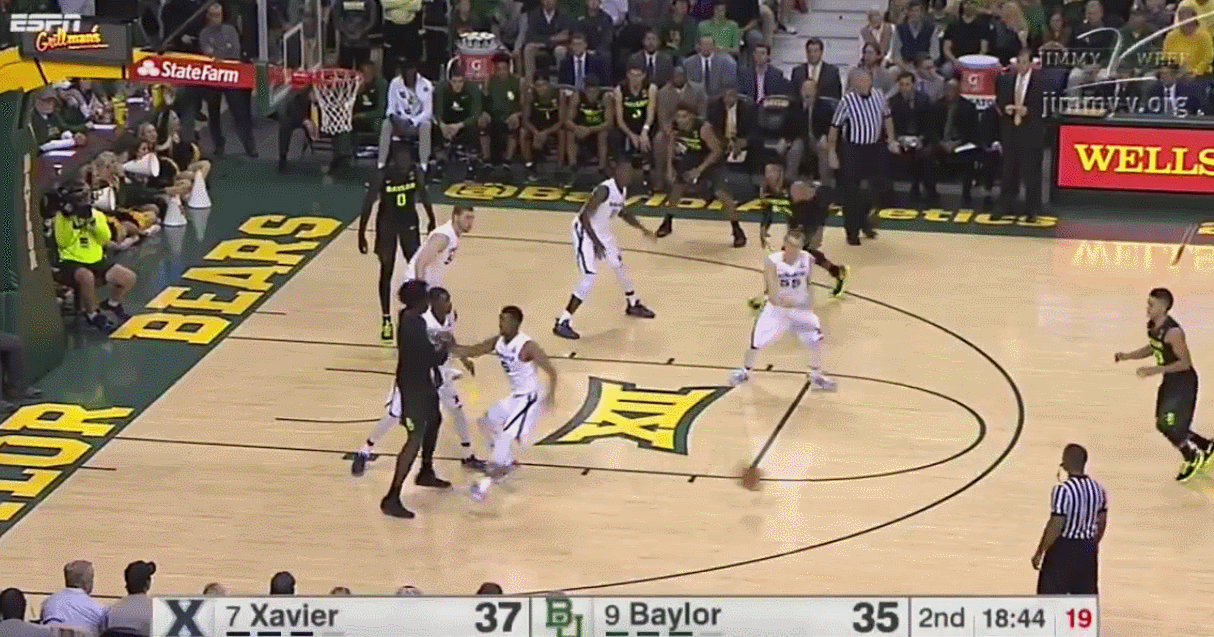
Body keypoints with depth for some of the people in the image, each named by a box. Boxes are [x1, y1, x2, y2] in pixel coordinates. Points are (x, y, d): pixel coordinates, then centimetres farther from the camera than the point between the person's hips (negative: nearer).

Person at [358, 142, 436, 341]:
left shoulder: (416, 173, -15)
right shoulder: (382, 177, -24)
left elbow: (423, 195, 4)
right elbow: (368, 204, -15)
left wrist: (432, 221, 12)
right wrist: (361, 233, -14)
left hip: (409, 222, 3)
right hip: (387, 224, -3)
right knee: (386, 271, 2)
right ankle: (386, 320, 12)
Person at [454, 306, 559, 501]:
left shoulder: (527, 347, -24)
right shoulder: (498, 342, 0)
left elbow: (551, 372, -23)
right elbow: (472, 351, 8)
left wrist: (550, 395, -38)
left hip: (530, 398, -10)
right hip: (515, 396, 10)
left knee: (506, 434, -19)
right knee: (487, 422, 20)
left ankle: (486, 482, -19)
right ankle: (507, 462, 32)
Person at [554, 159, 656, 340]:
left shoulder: (623, 191, -2)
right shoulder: (604, 190, -29)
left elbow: (622, 212, 20)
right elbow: (584, 216, -29)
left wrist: (642, 229, 13)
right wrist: (596, 243, -31)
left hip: (603, 231, 9)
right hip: (585, 231, -9)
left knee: (618, 266, 22)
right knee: (589, 278, -16)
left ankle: (633, 304, 48)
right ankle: (562, 323, -14)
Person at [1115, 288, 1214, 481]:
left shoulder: (1173, 332, -28)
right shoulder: (1152, 326, -1)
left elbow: (1185, 363, -25)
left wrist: (1154, 370, -28)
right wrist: (1127, 356, 4)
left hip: (1183, 382, -9)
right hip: (1169, 381, 9)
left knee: (1170, 426, -6)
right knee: (1162, 424, 16)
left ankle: (1192, 458, 20)